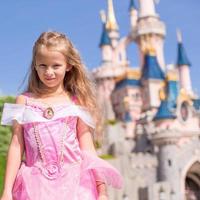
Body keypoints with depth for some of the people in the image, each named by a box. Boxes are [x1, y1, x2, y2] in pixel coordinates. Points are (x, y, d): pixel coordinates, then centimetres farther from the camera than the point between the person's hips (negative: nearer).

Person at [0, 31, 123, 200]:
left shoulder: (77, 102, 5)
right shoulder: (24, 101, 6)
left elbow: (88, 149, 5)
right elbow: (16, 147, 4)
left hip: (74, 182, 0)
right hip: (36, 184, 1)